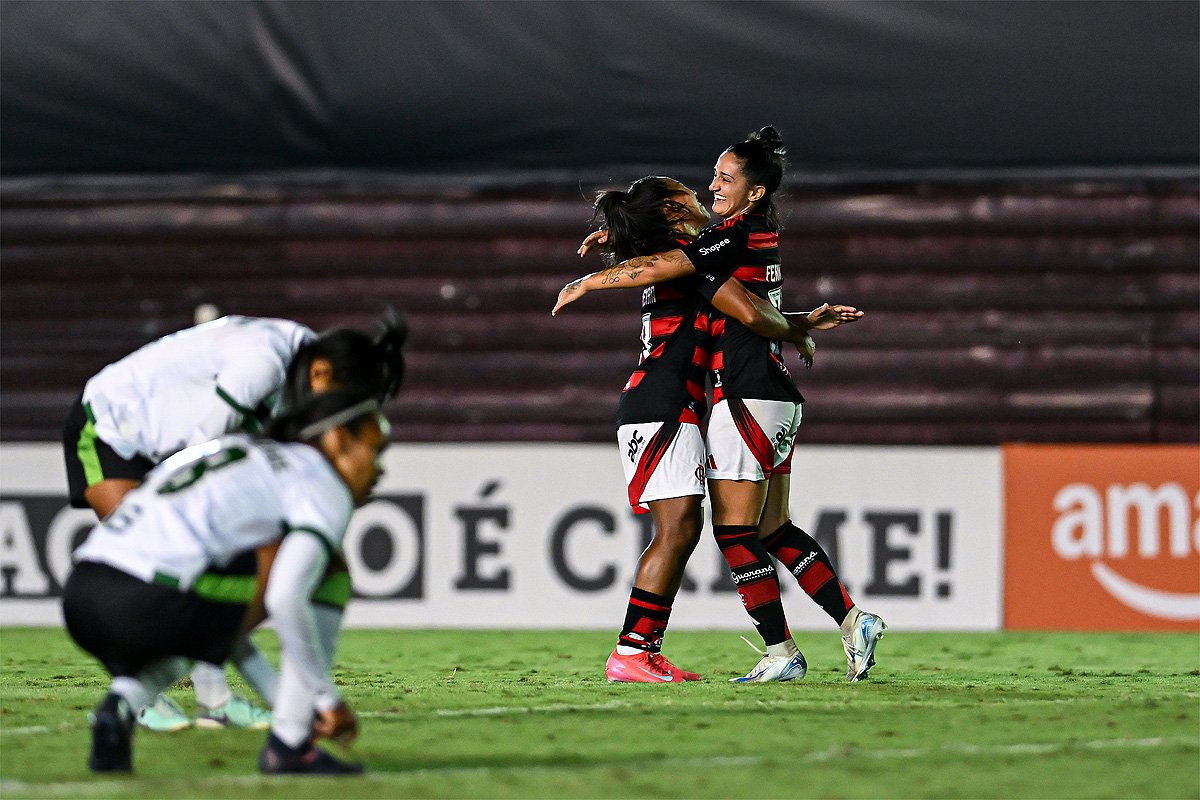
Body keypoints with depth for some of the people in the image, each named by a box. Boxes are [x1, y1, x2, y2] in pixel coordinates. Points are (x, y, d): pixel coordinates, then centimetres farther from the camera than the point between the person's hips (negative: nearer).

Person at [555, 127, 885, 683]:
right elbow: (684, 241, 28)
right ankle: (853, 621, 9)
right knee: (774, 531, 13)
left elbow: (656, 268, -17)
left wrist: (586, 283, -4)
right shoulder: (763, 232, 12)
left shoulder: (737, 236, -15)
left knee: (734, 532, -5)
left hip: (746, 397, -9)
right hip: (778, 395, 9)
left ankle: (781, 653, -5)